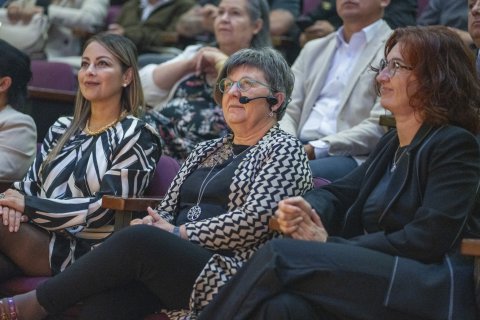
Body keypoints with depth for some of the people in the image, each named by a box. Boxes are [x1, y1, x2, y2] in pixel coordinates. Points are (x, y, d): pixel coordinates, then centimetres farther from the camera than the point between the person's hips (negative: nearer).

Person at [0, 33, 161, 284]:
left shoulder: (135, 136, 1)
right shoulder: (63, 128, 21)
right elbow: (31, 182, 16)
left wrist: (29, 206, -11)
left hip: (84, 252, -5)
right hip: (35, 238, 5)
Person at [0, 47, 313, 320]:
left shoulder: (284, 149, 4)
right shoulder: (206, 151, 27)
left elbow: (255, 220, -11)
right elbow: (165, 212, 23)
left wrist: (179, 232, -8)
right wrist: (152, 225, -2)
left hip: (226, 273, -6)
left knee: (138, 240, -30)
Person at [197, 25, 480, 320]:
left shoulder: (455, 145, -2)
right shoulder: (392, 143, 24)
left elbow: (425, 240, -13)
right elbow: (341, 193, 20)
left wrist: (330, 245, -10)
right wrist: (306, 209, -6)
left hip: (430, 293, -6)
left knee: (280, 256, -23)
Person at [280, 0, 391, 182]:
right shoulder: (314, 49, 25)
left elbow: (380, 127, -8)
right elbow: (288, 110, 17)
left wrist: (316, 149, -17)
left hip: (353, 158, -5)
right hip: (298, 152, 5)